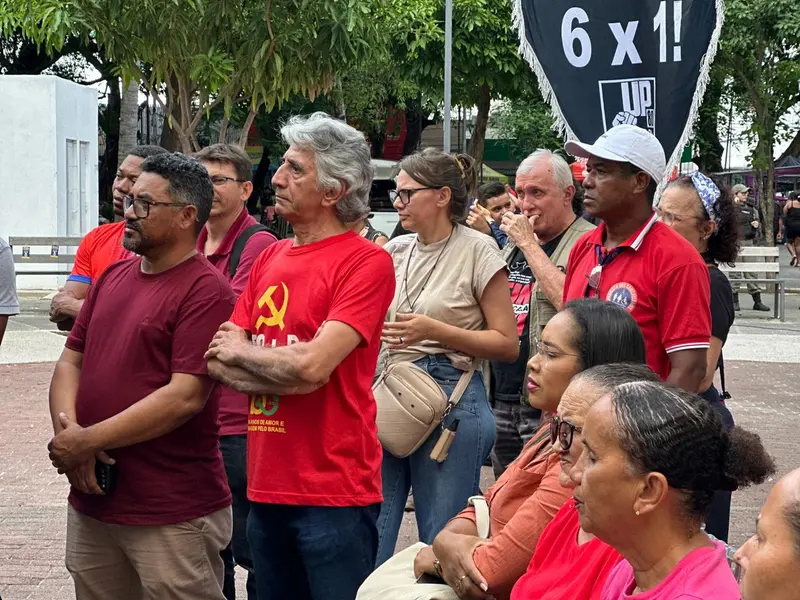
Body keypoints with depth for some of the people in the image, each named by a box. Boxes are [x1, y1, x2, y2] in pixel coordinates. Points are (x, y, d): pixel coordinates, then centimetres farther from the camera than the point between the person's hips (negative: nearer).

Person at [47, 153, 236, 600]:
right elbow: (71, 361, 13)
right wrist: (67, 431, -7)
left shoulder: (206, 290, -12)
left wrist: (87, 441, -16)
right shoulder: (113, 276, 12)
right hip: (90, 502, 7)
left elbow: (185, 396, -20)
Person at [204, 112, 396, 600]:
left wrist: (242, 351, -4)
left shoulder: (366, 262, -11)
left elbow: (313, 364, -21)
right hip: (267, 487, 7)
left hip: (335, 493, -7)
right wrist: (285, 370, -13)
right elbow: (218, 363, 6)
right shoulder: (269, 258, 11)